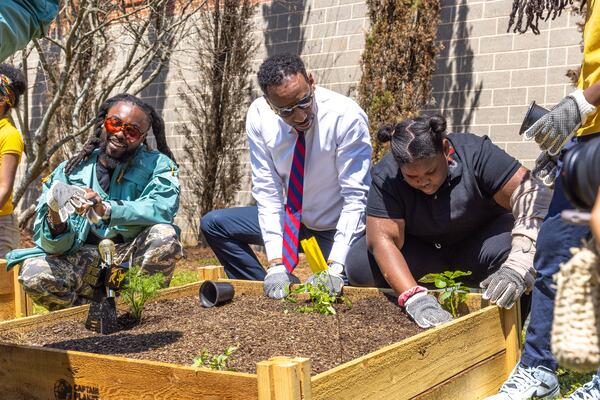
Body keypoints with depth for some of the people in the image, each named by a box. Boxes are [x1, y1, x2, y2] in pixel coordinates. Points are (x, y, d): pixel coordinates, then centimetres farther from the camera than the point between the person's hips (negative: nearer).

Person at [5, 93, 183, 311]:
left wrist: (106, 209, -40)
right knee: (34, 274, -26)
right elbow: (57, 247, -7)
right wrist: (56, 222, -30)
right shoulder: (69, 171, -2)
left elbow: (163, 207, -28)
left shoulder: (157, 165, -5)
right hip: (82, 259, 1)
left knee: (165, 236, -31)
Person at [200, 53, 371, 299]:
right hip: (291, 218, 5)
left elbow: (356, 197, -24)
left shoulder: (346, 116, -26)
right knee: (213, 224, -3)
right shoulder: (259, 116, -15)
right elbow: (267, 191, -13)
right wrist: (275, 265, -21)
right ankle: (272, 288, 0)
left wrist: (335, 268, -33)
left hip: (338, 225, -4)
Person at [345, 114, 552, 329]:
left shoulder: (476, 154, -26)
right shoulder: (385, 176, -22)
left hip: (479, 240, -1)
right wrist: (414, 297, -46)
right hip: (421, 251, 1)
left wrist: (517, 267, -46)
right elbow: (383, 239, -30)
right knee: (359, 265, -26)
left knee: (511, 246, -36)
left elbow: (534, 196, -32)